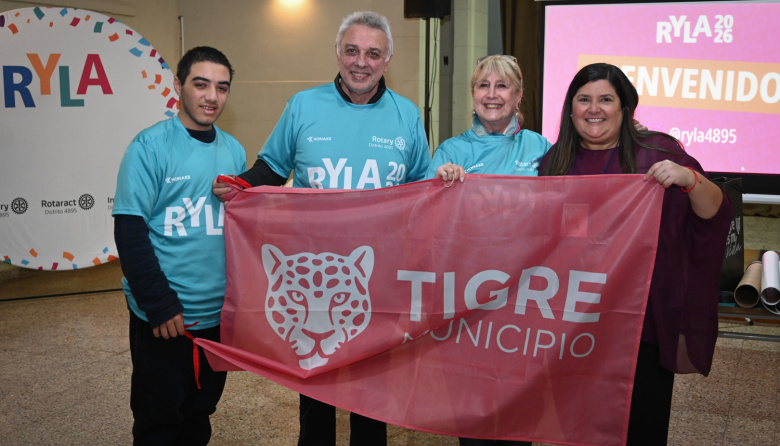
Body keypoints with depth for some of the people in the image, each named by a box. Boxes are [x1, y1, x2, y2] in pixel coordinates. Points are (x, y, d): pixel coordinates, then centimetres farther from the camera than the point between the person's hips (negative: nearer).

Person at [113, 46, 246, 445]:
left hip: (219, 312, 5)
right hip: (163, 316, -5)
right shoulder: (151, 146, -10)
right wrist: (161, 305, -17)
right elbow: (130, 234, -13)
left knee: (200, 413, 19)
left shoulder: (234, 150, 7)